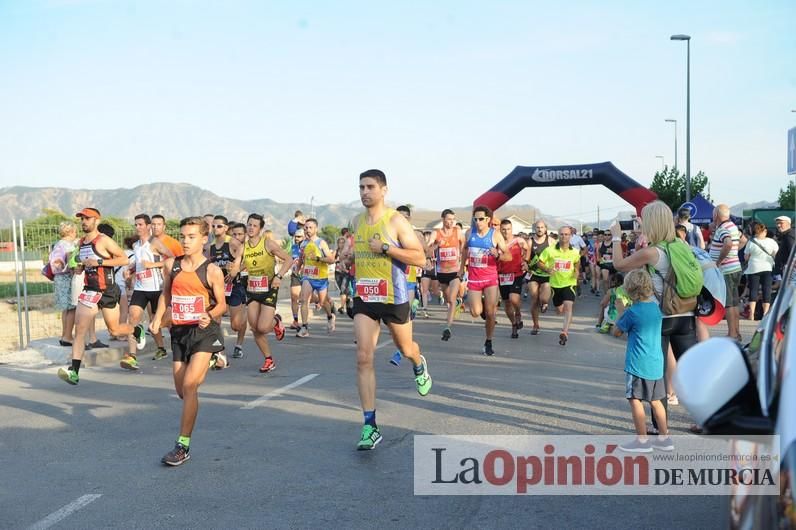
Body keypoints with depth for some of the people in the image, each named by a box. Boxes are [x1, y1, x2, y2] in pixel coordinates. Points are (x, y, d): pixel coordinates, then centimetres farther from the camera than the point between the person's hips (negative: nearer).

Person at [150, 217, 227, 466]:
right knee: (181, 390, 12)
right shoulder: (171, 265, 4)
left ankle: (183, 446, -6)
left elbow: (222, 304, -3)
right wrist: (157, 317, 5)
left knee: (189, 385, -15)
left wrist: (210, 316, -23)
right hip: (179, 331, 5)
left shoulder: (212, 271, -9)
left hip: (204, 332, -5)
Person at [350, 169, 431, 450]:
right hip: (364, 298, 4)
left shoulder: (396, 221, -11)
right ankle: (370, 426, -8)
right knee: (363, 358, -9)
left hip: (393, 297, -4)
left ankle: (419, 365, 58)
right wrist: (353, 260, 12)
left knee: (405, 349, 17)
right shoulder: (356, 222, 7)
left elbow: (420, 258, -16)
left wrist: (386, 249, -22)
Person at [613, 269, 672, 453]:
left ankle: (642, 440, 4)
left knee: (635, 400, 1)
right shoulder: (656, 307, 5)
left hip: (638, 363, -7)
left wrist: (620, 312, 8)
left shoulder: (632, 312, -14)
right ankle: (664, 438, 21)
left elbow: (617, 332, -2)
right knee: (655, 400, 16)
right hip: (656, 363, 7)